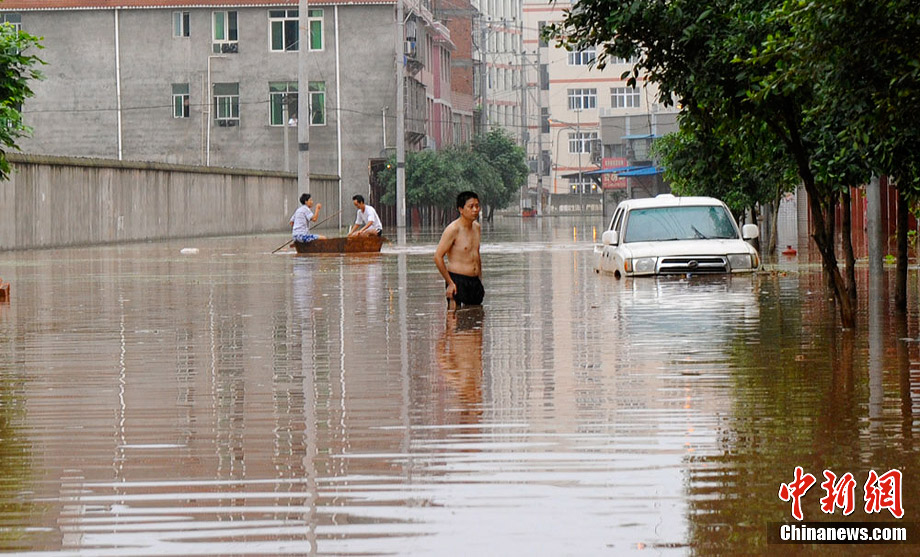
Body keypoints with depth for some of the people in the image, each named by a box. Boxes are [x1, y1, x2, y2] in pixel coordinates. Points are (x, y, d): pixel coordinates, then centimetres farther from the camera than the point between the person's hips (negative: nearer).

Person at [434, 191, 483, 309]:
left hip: (474, 282, 7)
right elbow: (438, 257, -15)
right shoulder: (453, 230, -12)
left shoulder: (477, 228, 13)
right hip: (457, 281, -7)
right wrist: (450, 283, -15)